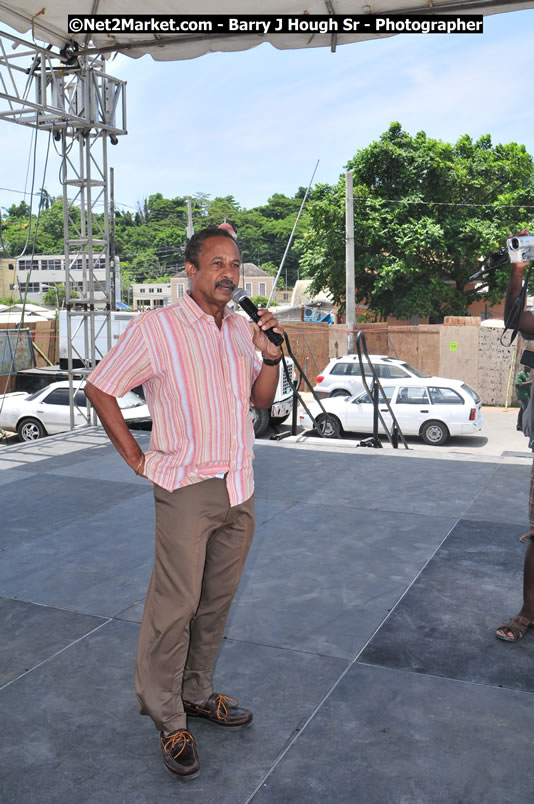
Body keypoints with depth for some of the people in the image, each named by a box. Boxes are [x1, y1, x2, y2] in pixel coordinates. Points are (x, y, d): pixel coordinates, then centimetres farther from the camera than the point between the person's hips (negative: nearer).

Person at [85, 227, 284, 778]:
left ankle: (197, 694, 31)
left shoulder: (241, 328, 10)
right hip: (186, 488, -6)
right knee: (175, 604, -1)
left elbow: (262, 399, 15)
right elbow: (99, 388, -4)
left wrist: (270, 356, -4)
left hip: (239, 487, 6)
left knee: (216, 601, 14)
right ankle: (167, 718, 16)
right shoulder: (156, 328, -9)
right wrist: (136, 458, -5)